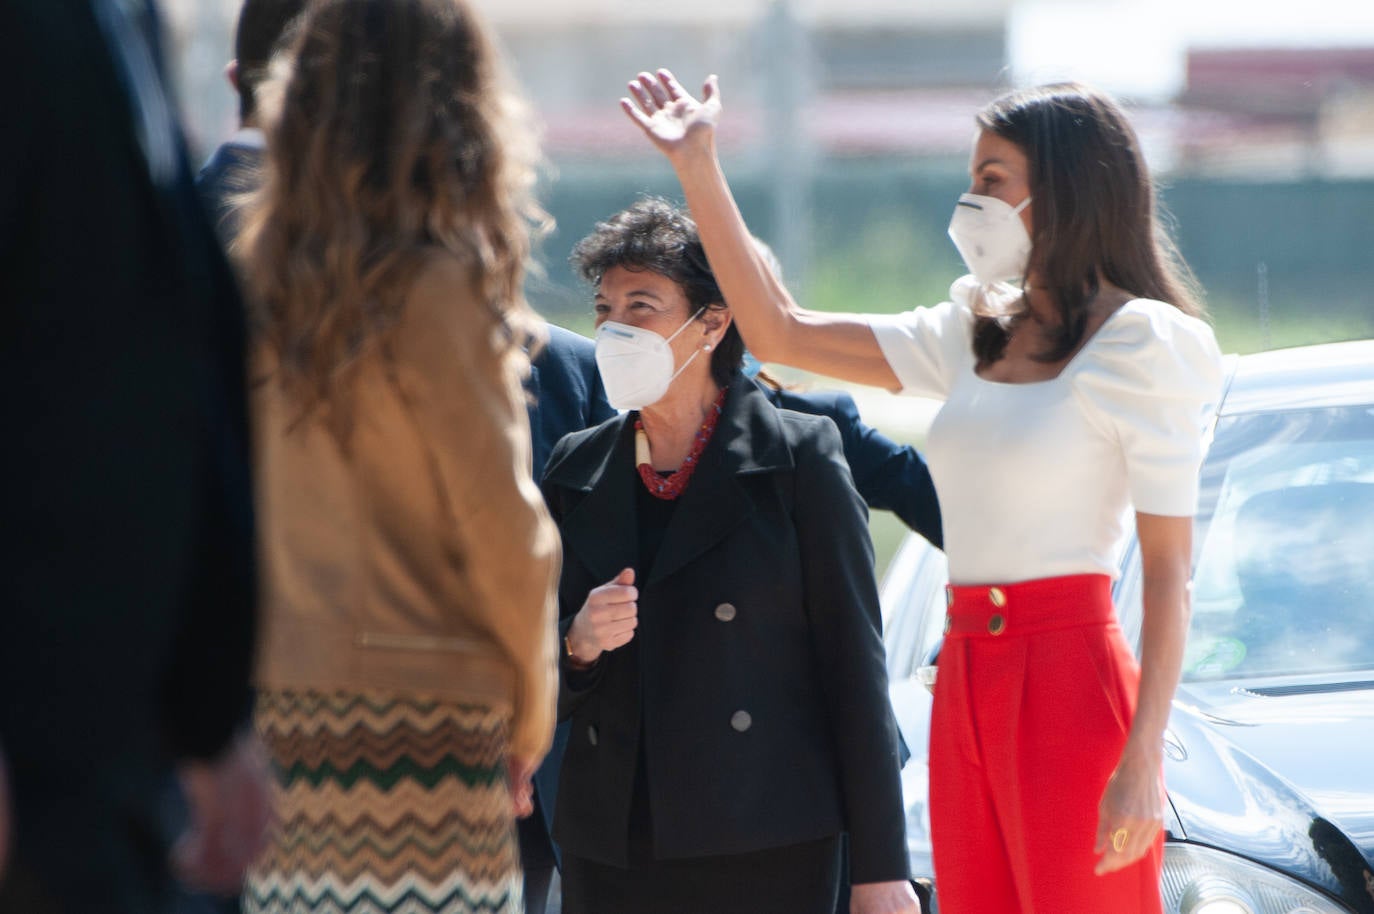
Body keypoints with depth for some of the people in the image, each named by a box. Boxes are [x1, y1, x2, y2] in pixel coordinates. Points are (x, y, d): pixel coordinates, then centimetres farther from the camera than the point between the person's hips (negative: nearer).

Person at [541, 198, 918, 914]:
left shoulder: (799, 458, -1)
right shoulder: (577, 471, 11)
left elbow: (854, 662, -3)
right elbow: (545, 693, 15)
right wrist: (579, 644, -10)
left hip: (766, 854, -4)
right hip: (612, 849, 4)